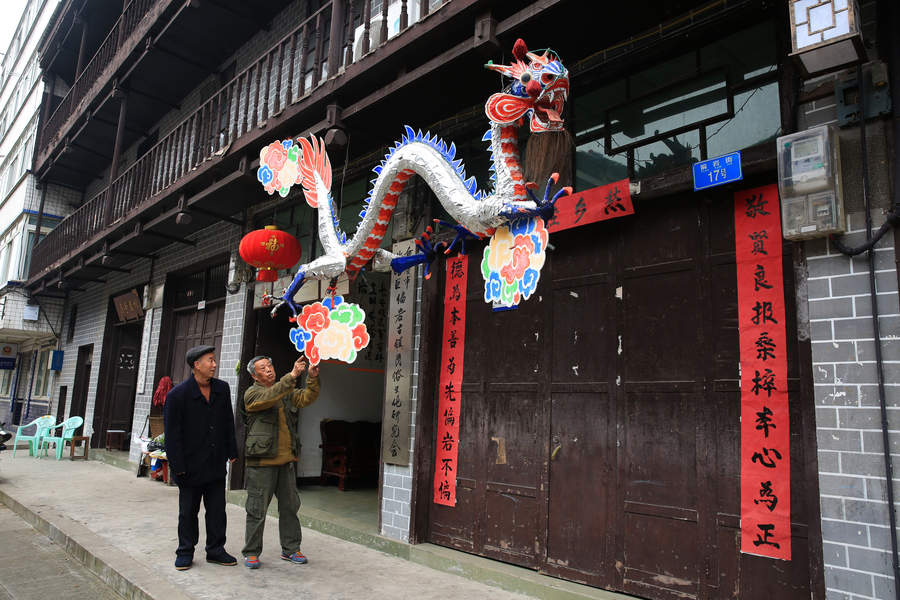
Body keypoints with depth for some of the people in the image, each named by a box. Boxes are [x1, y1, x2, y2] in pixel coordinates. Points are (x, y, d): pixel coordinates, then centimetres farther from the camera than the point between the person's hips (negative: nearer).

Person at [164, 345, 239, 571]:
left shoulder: (222, 389, 4)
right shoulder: (177, 395, -12)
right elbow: (172, 433, -10)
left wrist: (231, 452, 9)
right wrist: (178, 466, -12)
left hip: (216, 464, 4)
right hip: (191, 465, -4)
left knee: (217, 510, 10)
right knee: (188, 511, 10)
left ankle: (215, 550, 23)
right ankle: (185, 552, 25)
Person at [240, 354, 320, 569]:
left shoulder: (287, 393, 16)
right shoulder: (252, 394, -4)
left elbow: (307, 397, 4)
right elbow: (269, 397, -24)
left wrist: (313, 377, -14)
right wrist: (292, 375, -34)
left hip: (286, 460, 6)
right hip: (262, 461, -6)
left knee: (290, 505, 11)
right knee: (257, 508, 2)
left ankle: (290, 549, 22)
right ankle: (251, 552, 16)